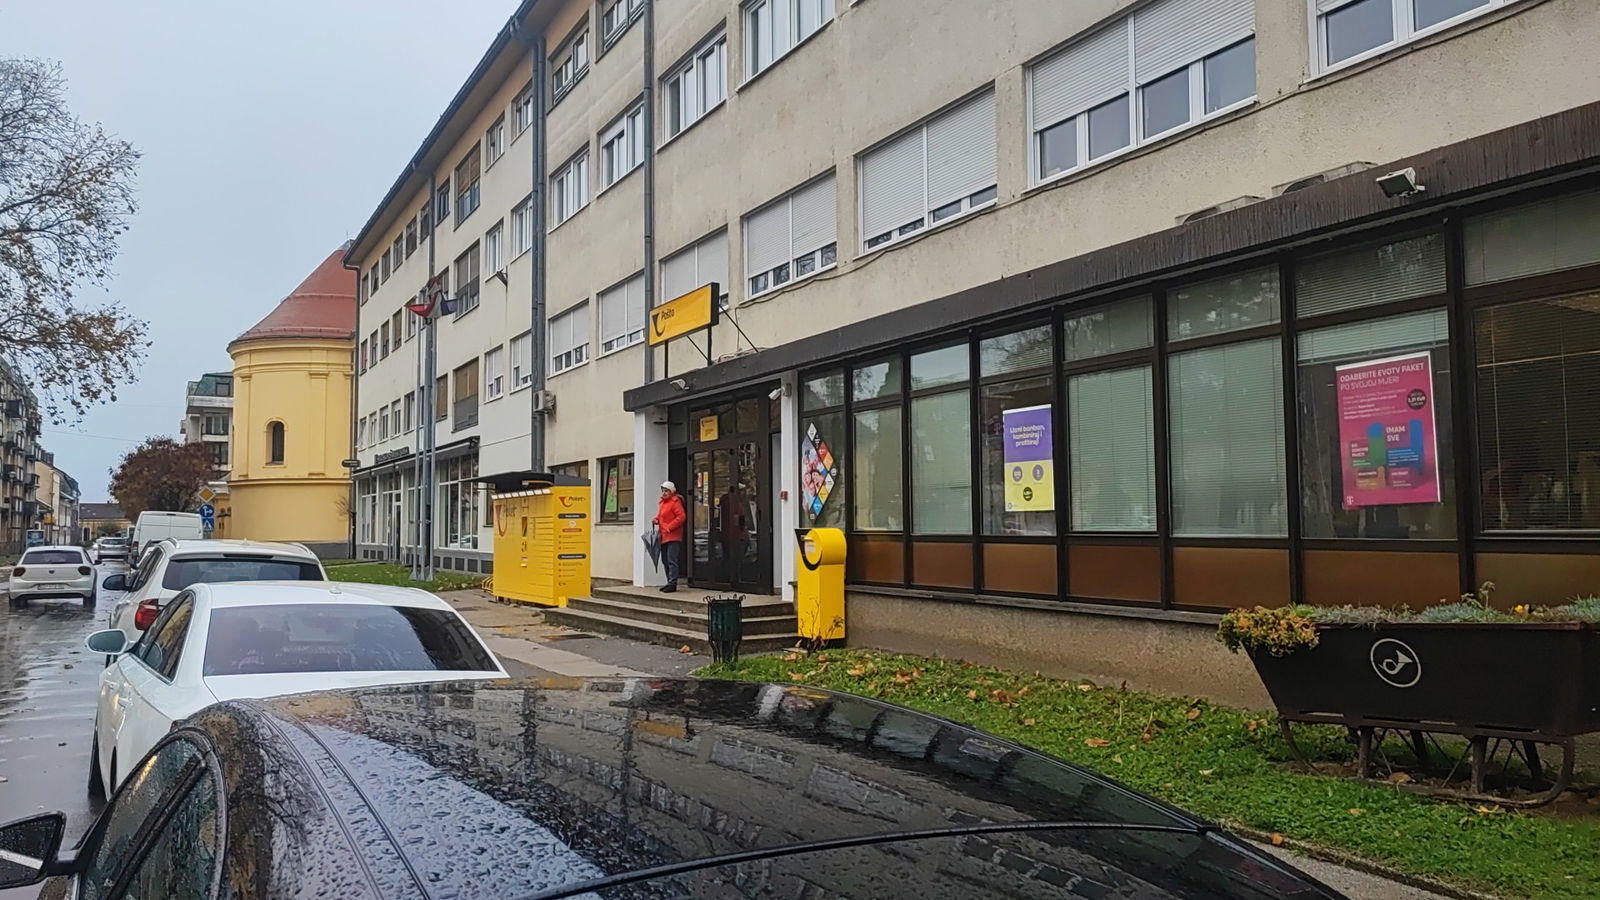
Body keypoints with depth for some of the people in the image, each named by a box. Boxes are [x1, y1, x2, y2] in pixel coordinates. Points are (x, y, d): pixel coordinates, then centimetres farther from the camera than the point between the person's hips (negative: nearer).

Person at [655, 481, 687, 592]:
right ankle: (669, 582, 20)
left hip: (673, 537, -10)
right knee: (665, 561, 13)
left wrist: (669, 527, -19)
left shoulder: (675, 502, -10)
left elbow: (681, 517, -19)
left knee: (672, 560, -12)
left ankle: (672, 583, -13)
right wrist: (657, 520, 7)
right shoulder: (663, 502, 18)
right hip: (664, 537, 10)